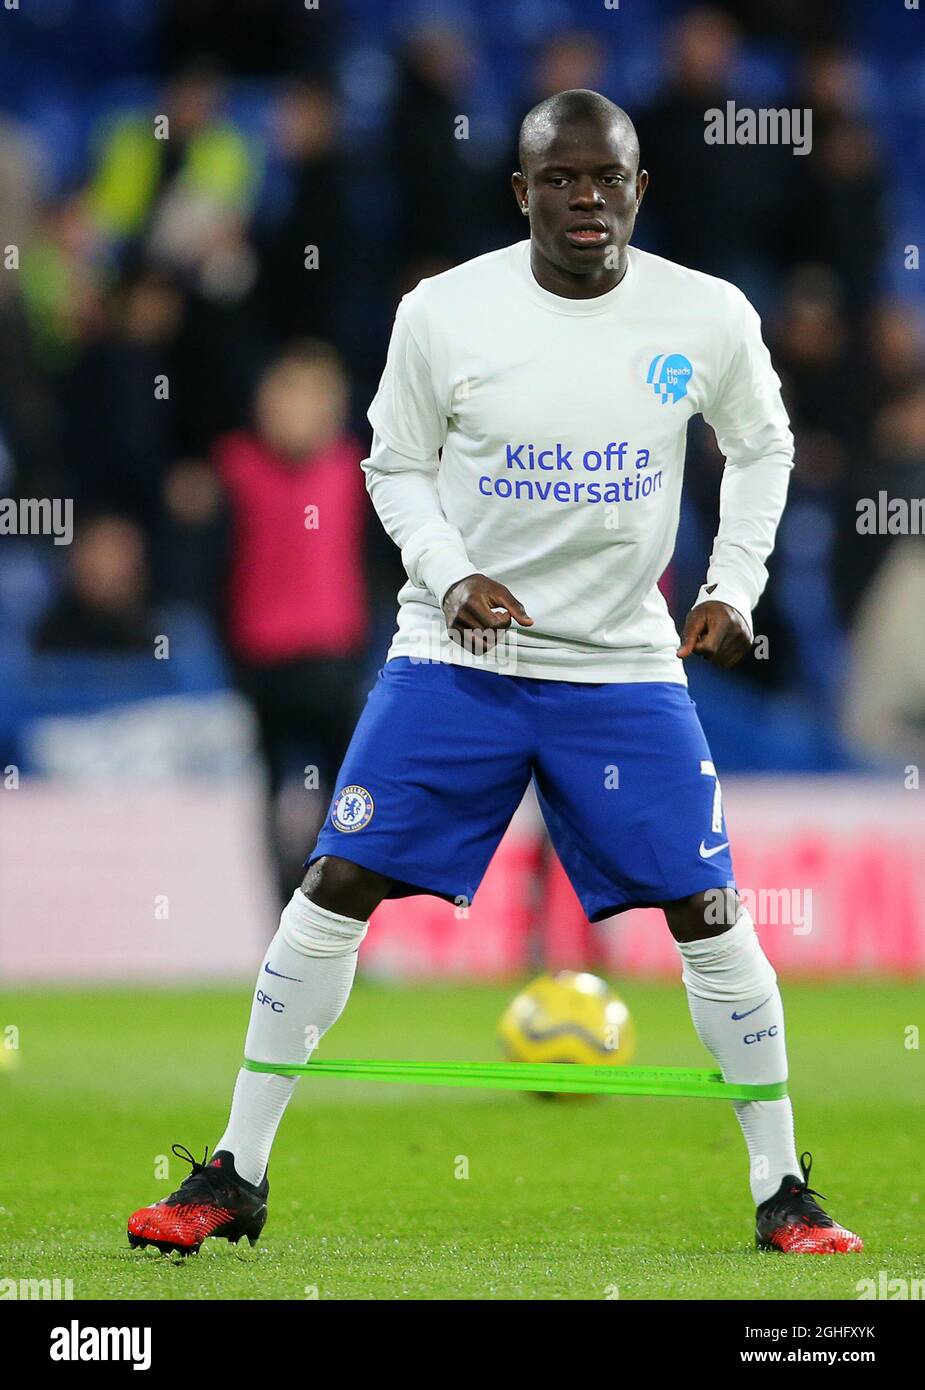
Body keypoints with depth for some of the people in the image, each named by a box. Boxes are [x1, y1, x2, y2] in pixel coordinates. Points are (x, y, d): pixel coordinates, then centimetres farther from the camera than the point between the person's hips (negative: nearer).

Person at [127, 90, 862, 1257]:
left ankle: (782, 1194, 10)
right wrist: (450, 577, -12)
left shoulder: (708, 318, -6)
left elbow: (761, 446, 12)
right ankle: (236, 1178, 5)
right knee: (336, 892, -5)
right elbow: (395, 464, 5)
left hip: (627, 667, 0)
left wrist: (734, 586, 1)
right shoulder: (443, 314, -8)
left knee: (708, 917, -4)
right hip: (457, 662, 0)